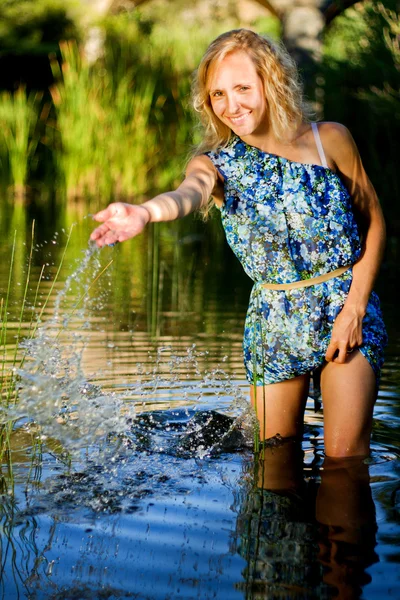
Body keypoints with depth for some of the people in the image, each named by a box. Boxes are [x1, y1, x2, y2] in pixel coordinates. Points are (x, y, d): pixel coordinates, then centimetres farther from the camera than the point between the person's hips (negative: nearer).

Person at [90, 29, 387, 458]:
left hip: (345, 307, -2)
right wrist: (144, 212, -56)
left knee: (345, 453, -10)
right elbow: (190, 193, -31)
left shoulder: (329, 140, -6)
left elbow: (373, 220, 3)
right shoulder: (217, 163, -6)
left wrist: (354, 308, -6)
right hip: (274, 318, 2)